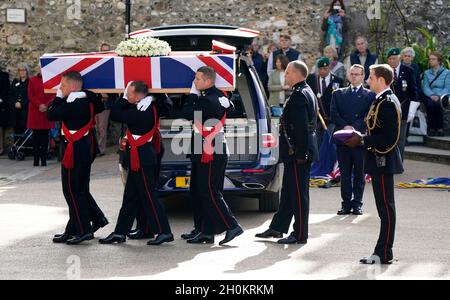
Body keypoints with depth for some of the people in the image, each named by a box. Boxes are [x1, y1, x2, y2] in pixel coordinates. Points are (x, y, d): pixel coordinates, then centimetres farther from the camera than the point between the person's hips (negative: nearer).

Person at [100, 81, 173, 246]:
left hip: (141, 159, -10)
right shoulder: (148, 108, 6)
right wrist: (125, 99, 5)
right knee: (130, 196, 13)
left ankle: (164, 232, 0)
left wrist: (124, 98, -8)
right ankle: (120, 232, 18)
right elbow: (123, 111, 18)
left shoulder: (140, 113, -22)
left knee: (149, 196, -4)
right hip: (141, 158, 10)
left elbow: (115, 115, -17)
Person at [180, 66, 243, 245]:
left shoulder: (208, 101, -20)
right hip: (203, 154, 10)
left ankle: (232, 227, -7)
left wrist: (193, 93, -5)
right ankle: (203, 230, 17)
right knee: (197, 192, 13)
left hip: (210, 155, -10)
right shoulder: (217, 96, 11)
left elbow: (187, 113, -18)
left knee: (209, 193, -8)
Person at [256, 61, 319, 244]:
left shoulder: (299, 95, -17)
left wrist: (300, 154, -23)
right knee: (288, 191, 16)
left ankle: (300, 235, 2)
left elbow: (301, 127, -23)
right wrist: (301, 153, 21)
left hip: (297, 153, -11)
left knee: (299, 194, -4)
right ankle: (278, 227, 24)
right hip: (300, 152, 11)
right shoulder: (307, 93, 16)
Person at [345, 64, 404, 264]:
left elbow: (388, 137, -23)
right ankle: (382, 252, 17)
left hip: (383, 163, -11)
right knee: (385, 208, 12)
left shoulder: (387, 103, -17)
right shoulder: (384, 101, 15)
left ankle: (384, 254, -3)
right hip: (381, 162, 11)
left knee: (386, 208, -6)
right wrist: (361, 139, 12)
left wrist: (362, 141, -18)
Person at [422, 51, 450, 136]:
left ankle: (440, 128, -24)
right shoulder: (426, 73, 19)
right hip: (430, 96, 2)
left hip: (442, 97, -2)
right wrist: (431, 95, -15)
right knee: (430, 103, -33)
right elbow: (425, 87, 5)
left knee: (437, 104, -35)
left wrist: (439, 96, -17)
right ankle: (431, 128, -25)